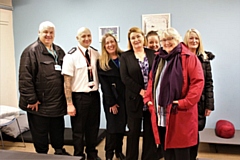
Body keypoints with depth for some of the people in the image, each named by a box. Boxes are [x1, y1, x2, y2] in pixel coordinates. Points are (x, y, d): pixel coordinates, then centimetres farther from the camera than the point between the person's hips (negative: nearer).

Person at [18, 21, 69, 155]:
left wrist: (66, 97, 11)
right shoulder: (31, 51, -10)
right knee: (40, 134, 9)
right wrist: (31, 99, -18)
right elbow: (25, 78, -17)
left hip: (58, 103, 6)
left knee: (58, 131, 20)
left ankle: (59, 151, 40)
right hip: (39, 104, -6)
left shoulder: (59, 51, 11)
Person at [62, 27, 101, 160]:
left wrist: (98, 89, 6)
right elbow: (67, 81, -13)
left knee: (93, 127, 18)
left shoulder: (96, 53, 3)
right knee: (78, 130, 11)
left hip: (94, 95, 5)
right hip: (79, 97, -4)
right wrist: (69, 103, -16)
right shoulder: (71, 56, -11)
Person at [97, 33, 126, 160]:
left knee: (122, 125, 10)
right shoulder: (101, 62, -1)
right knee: (112, 125, 0)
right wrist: (111, 102, -11)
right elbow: (104, 85, -6)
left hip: (124, 97, 3)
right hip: (111, 99, -3)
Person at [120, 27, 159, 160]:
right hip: (135, 99, -1)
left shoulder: (153, 54, 8)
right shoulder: (125, 56, 3)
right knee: (134, 131, 9)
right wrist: (140, 91, -14)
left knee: (150, 130, 8)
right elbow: (125, 77, -6)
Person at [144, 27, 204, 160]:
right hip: (160, 115, 6)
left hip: (179, 114, -6)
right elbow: (152, 81, 20)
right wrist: (148, 99, 7)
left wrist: (184, 103, -19)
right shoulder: (159, 58, 15)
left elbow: (198, 82, -13)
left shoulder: (189, 58, -6)